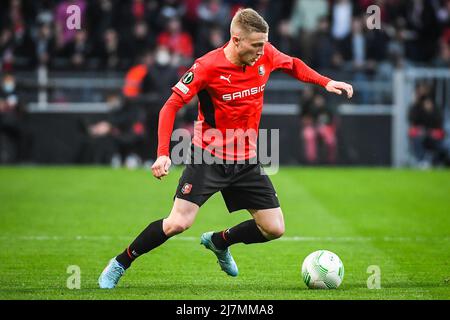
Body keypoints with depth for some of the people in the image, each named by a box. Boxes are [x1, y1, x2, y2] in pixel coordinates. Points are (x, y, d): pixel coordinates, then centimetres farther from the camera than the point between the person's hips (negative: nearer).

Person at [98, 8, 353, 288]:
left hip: (246, 160, 5)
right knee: (178, 223, -16)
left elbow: (293, 65, 18)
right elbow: (171, 106, -16)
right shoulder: (207, 67, -20)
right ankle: (120, 265, 4)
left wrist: (325, 82, 5)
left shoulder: (266, 55, -6)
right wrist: (163, 154, -27)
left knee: (275, 229, 2)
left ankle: (219, 242, 29)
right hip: (209, 157, -5)